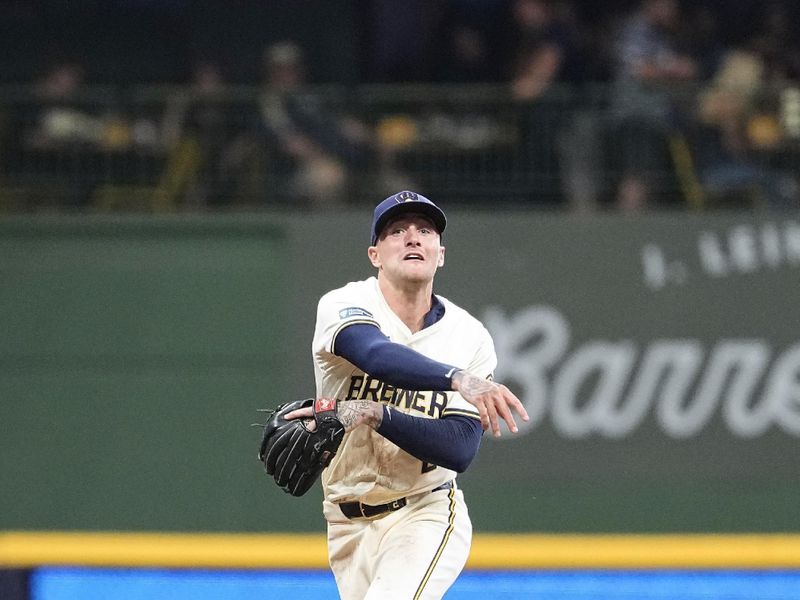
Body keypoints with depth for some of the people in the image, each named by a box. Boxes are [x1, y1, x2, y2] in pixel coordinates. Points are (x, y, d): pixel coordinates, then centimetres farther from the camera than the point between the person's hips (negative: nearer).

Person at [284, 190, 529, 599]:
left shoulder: (470, 336, -6)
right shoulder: (344, 306, -11)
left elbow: (459, 451, -17)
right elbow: (377, 355, -36)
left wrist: (377, 415, -32)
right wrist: (458, 379, -54)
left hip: (427, 515, -2)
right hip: (348, 525, 2)